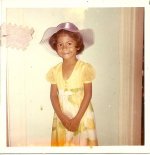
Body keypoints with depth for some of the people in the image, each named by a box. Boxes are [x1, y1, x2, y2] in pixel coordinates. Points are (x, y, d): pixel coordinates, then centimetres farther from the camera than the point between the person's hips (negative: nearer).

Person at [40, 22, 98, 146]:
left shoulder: (85, 67, -8)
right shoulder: (55, 70, 3)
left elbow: (88, 95, -9)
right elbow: (53, 95, 1)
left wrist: (77, 119, -13)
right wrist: (62, 117, -10)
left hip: (82, 116, -3)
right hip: (62, 117, 3)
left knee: (82, 143, 0)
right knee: (62, 143, 6)